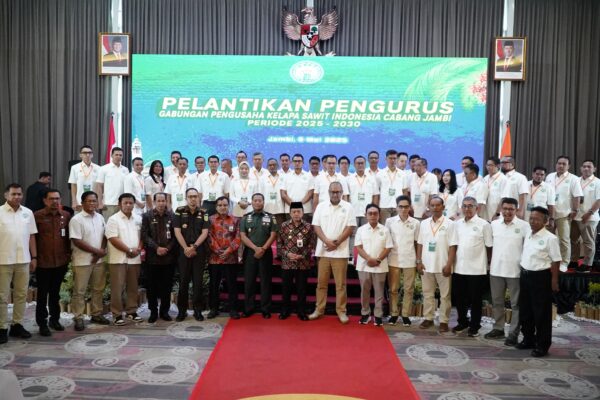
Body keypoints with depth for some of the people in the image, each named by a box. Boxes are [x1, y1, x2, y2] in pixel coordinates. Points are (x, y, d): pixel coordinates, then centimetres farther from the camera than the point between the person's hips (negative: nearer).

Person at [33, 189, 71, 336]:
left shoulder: (66, 216, 4)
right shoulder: (37, 216, -6)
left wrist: (68, 254, 8)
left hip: (61, 262, 3)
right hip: (43, 262, -3)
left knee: (55, 293, 17)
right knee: (42, 294, 6)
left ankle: (55, 319, 29)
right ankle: (42, 323, 15)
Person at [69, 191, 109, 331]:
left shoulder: (100, 218, 8)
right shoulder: (76, 220, -11)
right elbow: (77, 241, -16)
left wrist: (101, 252, -6)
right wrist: (97, 251, -15)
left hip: (99, 260, 6)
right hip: (82, 261, -6)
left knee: (98, 289, 13)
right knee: (79, 291, 2)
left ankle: (97, 314, 24)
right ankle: (78, 318, 11)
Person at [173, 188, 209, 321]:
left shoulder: (203, 213, 5)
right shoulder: (179, 211, 3)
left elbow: (205, 232, -2)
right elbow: (177, 232, -3)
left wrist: (194, 247, -13)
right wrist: (186, 248, -10)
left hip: (199, 251, 1)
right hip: (184, 251, -1)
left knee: (198, 281, 3)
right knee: (183, 281, 4)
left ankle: (197, 309, 12)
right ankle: (182, 310, 14)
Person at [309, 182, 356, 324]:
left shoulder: (348, 207, 1)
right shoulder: (321, 207, 6)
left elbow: (350, 227, -4)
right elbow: (316, 226, 1)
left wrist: (337, 242, -12)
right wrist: (327, 241, -14)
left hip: (340, 251, -2)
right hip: (323, 251, 2)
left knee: (340, 283, 3)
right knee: (321, 282, 9)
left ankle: (341, 311, 13)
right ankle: (319, 309, 19)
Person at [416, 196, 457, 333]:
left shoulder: (450, 224, -5)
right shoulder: (424, 223, 7)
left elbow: (453, 246, -8)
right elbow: (420, 244, 9)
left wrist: (449, 265, -14)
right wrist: (419, 261, 2)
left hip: (442, 266, -3)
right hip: (426, 265, 4)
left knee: (444, 295, 5)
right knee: (427, 294, 11)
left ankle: (444, 321, 14)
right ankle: (428, 318, 22)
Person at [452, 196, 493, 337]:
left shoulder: (483, 224, -7)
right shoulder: (457, 224, 7)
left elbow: (489, 247, -4)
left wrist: (486, 262, -3)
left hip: (476, 269, -5)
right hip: (459, 268, 5)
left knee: (475, 300, 6)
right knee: (458, 297, 14)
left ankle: (474, 326, 20)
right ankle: (462, 322, 31)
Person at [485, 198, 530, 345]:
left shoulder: (524, 226, -5)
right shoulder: (494, 224, 5)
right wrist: (490, 262, 10)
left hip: (515, 271, -4)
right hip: (496, 269, 4)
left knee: (516, 304, 5)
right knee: (497, 301, 14)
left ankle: (513, 333, 13)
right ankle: (498, 328, 27)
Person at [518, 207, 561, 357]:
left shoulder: (550, 238, -12)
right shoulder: (528, 236, 10)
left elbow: (555, 261, -12)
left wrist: (554, 281, -14)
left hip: (540, 277, -7)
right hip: (525, 276, 7)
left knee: (541, 313, 2)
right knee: (525, 310, 15)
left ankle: (542, 345, 14)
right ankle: (528, 339, 30)